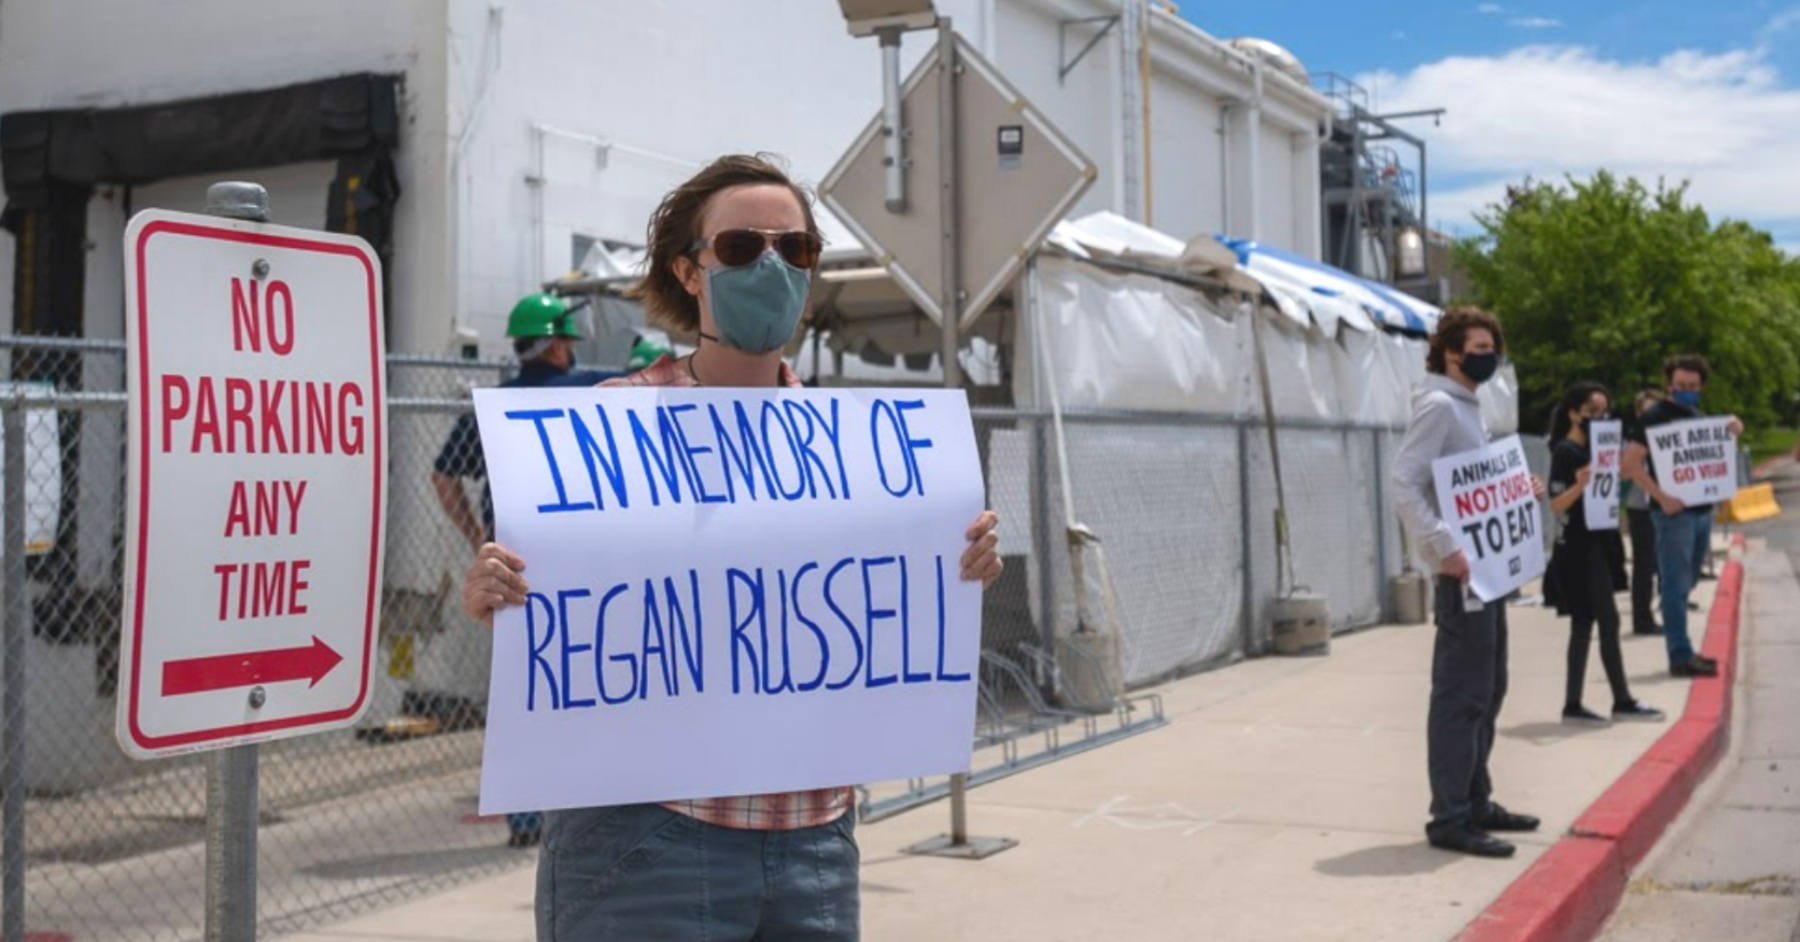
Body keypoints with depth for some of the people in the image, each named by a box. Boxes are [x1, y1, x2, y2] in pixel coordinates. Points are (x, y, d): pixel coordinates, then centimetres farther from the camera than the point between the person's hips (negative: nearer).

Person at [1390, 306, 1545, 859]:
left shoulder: (1467, 407, 19)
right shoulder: (1438, 406, -11)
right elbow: (1404, 483, -21)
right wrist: (1444, 548, -26)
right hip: (1462, 572, -10)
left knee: (1487, 690, 16)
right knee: (1461, 695, -7)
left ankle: (1476, 803, 26)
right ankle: (1450, 819, -2)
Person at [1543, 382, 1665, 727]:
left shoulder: (1594, 449, 16)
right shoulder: (1565, 451, -11)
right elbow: (1556, 505, -19)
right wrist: (1579, 485, -34)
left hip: (1596, 544, 9)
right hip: (1577, 547, -9)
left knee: (1583, 624, 7)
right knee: (1608, 621, -8)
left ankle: (1573, 706, 8)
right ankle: (1622, 701, -2)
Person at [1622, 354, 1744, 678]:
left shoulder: (1698, 417, 16)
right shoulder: (1655, 416, -7)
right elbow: (1631, 462, -15)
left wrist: (1732, 432, 5)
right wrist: (1662, 498, -22)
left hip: (1703, 509, 8)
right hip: (1674, 512, -8)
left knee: (1685, 583, 13)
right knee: (1677, 585, -6)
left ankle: (1683, 651, 21)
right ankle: (1680, 657, -5)